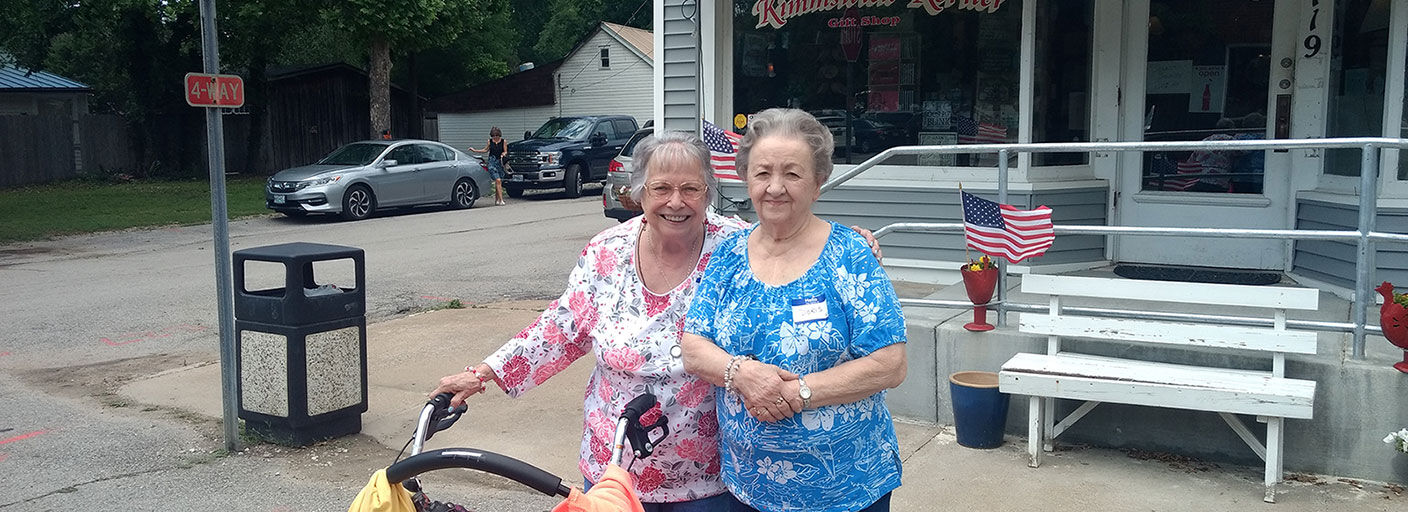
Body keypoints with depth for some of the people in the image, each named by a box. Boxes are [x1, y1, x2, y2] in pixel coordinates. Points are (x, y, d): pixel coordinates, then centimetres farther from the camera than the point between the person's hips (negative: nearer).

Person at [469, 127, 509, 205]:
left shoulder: (503, 141, 3)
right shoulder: (490, 141, 6)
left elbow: (506, 152, 5)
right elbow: (485, 150, 20)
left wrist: (504, 154, -18)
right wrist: (475, 150, 19)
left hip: (500, 163, 1)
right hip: (492, 162, -1)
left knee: (499, 182, 3)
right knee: (498, 181, -15)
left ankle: (496, 199, 21)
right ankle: (501, 200, -18)